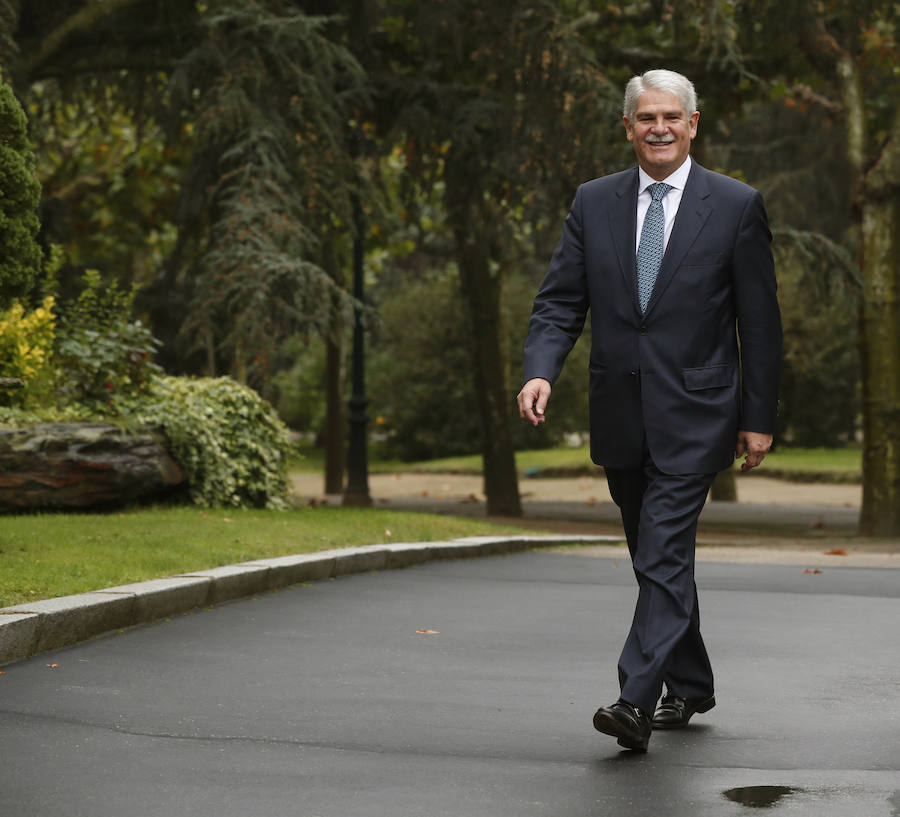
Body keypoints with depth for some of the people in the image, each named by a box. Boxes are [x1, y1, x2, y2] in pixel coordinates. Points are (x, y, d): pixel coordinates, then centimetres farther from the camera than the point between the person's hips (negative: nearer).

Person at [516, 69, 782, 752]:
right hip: (621, 415, 4)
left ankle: (636, 699, -20)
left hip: (693, 414, -4)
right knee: (656, 559, 14)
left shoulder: (736, 206, -2)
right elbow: (561, 302, 4)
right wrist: (541, 371, -15)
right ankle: (690, 688, 29)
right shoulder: (594, 203, 7)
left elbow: (760, 323, 0)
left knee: (665, 555, -15)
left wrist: (760, 417, -3)